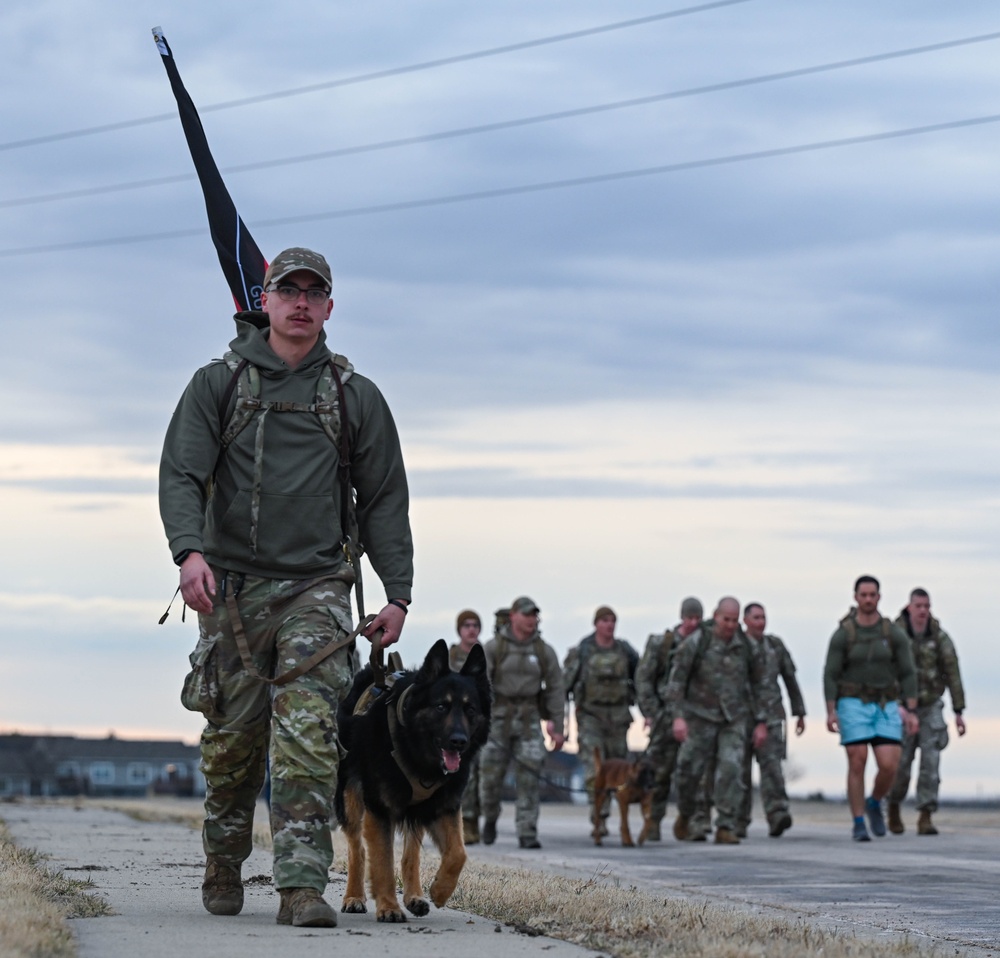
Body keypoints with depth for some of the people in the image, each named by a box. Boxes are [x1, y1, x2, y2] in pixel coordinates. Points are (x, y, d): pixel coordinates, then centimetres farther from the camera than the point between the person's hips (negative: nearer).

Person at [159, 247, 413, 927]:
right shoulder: (218, 384, 6)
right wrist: (190, 551, -21)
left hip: (316, 588, 0)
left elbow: (385, 500, 12)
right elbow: (181, 473, -3)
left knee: (308, 735, -14)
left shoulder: (355, 397, 10)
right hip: (232, 588, 0)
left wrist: (398, 593, 3)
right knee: (233, 738, 5)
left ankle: (303, 887, -18)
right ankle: (223, 871, 26)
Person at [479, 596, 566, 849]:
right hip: (498, 717, -1)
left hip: (529, 720, 1)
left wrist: (557, 728, 2)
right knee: (491, 775, 1)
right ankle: (490, 818, 30)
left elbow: (555, 690, 5)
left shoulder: (544, 651, 3)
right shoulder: (493, 648, -3)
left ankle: (527, 833, -7)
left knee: (528, 777, -8)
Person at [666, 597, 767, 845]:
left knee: (730, 770, -14)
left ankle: (725, 829, -12)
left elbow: (756, 685, 7)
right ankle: (685, 814, 31)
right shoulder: (696, 643, -11)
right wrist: (678, 716, -23)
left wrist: (760, 722, 4)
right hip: (700, 717, -1)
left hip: (734, 719, 1)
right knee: (690, 770, 1)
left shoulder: (745, 646, -3)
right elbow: (677, 679, -12)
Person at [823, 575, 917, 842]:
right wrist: (831, 712, -15)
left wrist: (911, 712, -7)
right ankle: (859, 825, 2)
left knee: (888, 767, -9)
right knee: (857, 764, -9)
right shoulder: (842, 635, -5)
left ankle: (874, 804, 22)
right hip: (853, 706, -2)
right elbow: (830, 675, -5)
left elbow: (907, 674, 1)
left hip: (885, 708, 2)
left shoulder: (895, 634, -1)